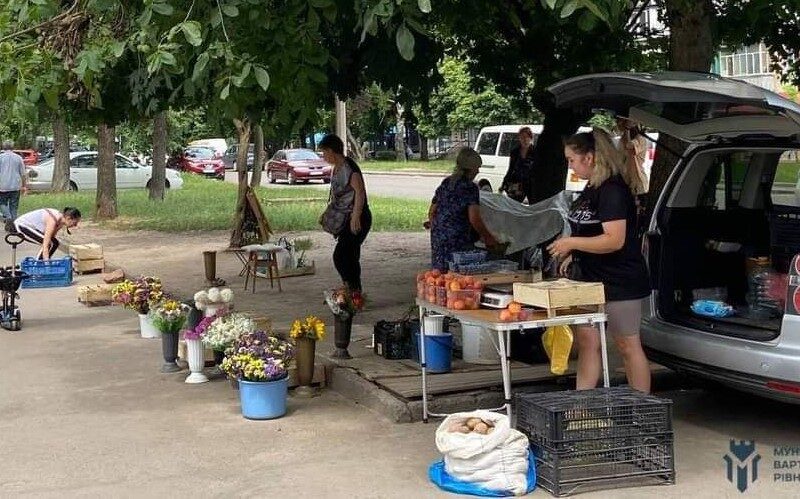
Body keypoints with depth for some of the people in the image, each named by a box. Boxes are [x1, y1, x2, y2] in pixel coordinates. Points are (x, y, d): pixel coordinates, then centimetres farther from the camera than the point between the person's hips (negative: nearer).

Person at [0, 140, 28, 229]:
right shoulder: (18, 158, 4)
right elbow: (23, 173, 6)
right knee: (14, 206, 9)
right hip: (16, 186, 2)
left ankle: (8, 217, -12)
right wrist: (24, 186, 15)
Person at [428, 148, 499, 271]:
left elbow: (431, 213, 16)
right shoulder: (470, 187, -7)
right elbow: (474, 219, -15)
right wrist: (488, 238, -4)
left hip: (438, 240, 7)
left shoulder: (445, 184, 12)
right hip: (458, 242, -7)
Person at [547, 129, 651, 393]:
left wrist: (572, 243, -22)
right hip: (591, 279, 9)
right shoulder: (591, 189, 12)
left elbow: (615, 240, -26)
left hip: (620, 282, -9)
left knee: (628, 346, 2)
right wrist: (572, 255, 13)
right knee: (586, 342, 8)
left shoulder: (612, 191, -19)